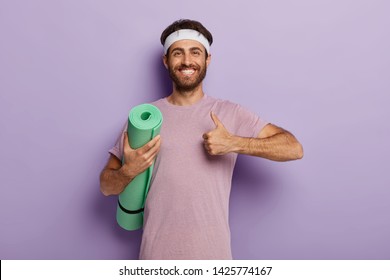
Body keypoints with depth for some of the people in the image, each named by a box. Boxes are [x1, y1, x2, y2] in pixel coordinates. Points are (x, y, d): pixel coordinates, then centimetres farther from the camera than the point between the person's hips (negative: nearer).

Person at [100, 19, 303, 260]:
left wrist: (235, 143, -21)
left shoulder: (230, 113, -3)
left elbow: (294, 149, -9)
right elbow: (106, 186, 2)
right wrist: (128, 171, -20)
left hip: (213, 251, 0)